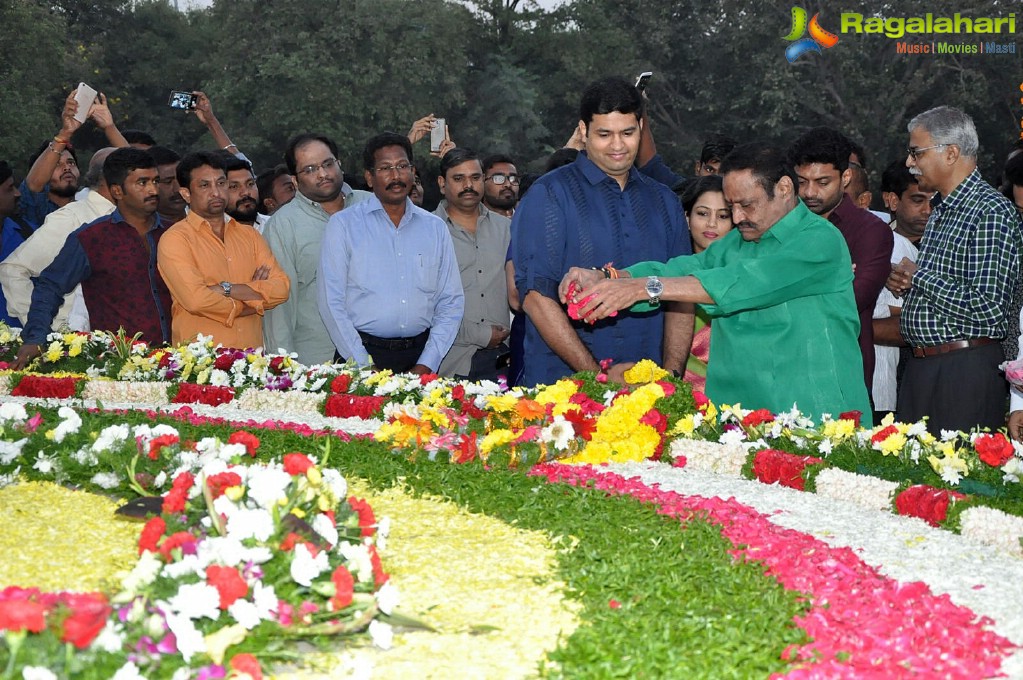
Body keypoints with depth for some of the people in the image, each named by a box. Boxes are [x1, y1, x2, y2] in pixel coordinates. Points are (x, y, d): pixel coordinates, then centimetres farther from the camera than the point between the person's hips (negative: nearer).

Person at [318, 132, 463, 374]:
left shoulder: (435, 228, 11)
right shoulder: (343, 225, 2)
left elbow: (450, 303, 8)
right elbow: (331, 302, -4)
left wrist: (426, 366, -3)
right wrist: (364, 367, -11)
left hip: (420, 357, 2)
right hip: (362, 353, -2)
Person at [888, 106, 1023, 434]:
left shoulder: (991, 212, -14)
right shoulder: (941, 210, 16)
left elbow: (988, 308, -22)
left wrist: (918, 276, -12)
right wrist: (904, 283, 6)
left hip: (966, 370, -9)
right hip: (921, 367, 9)